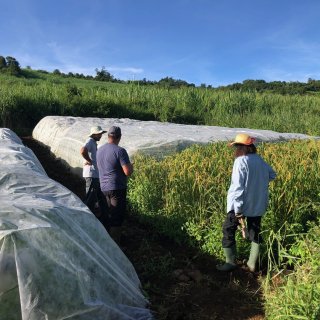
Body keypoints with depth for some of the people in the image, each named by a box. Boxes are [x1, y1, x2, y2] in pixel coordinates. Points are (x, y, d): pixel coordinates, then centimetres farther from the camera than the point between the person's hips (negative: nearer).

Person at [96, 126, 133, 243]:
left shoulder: (99, 150, 8)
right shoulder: (120, 151, -18)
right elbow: (128, 172, -22)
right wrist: (131, 166, 0)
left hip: (104, 187, 8)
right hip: (117, 188, -8)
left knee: (112, 215, 22)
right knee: (118, 217, 1)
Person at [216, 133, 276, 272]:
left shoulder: (241, 162, -19)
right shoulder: (260, 160, 2)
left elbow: (238, 187, -23)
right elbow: (272, 175, 19)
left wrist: (238, 211, -22)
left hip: (241, 205, -6)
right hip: (258, 205, 7)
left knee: (228, 231, 11)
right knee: (255, 233, 20)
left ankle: (230, 262, 17)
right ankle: (252, 264, 27)